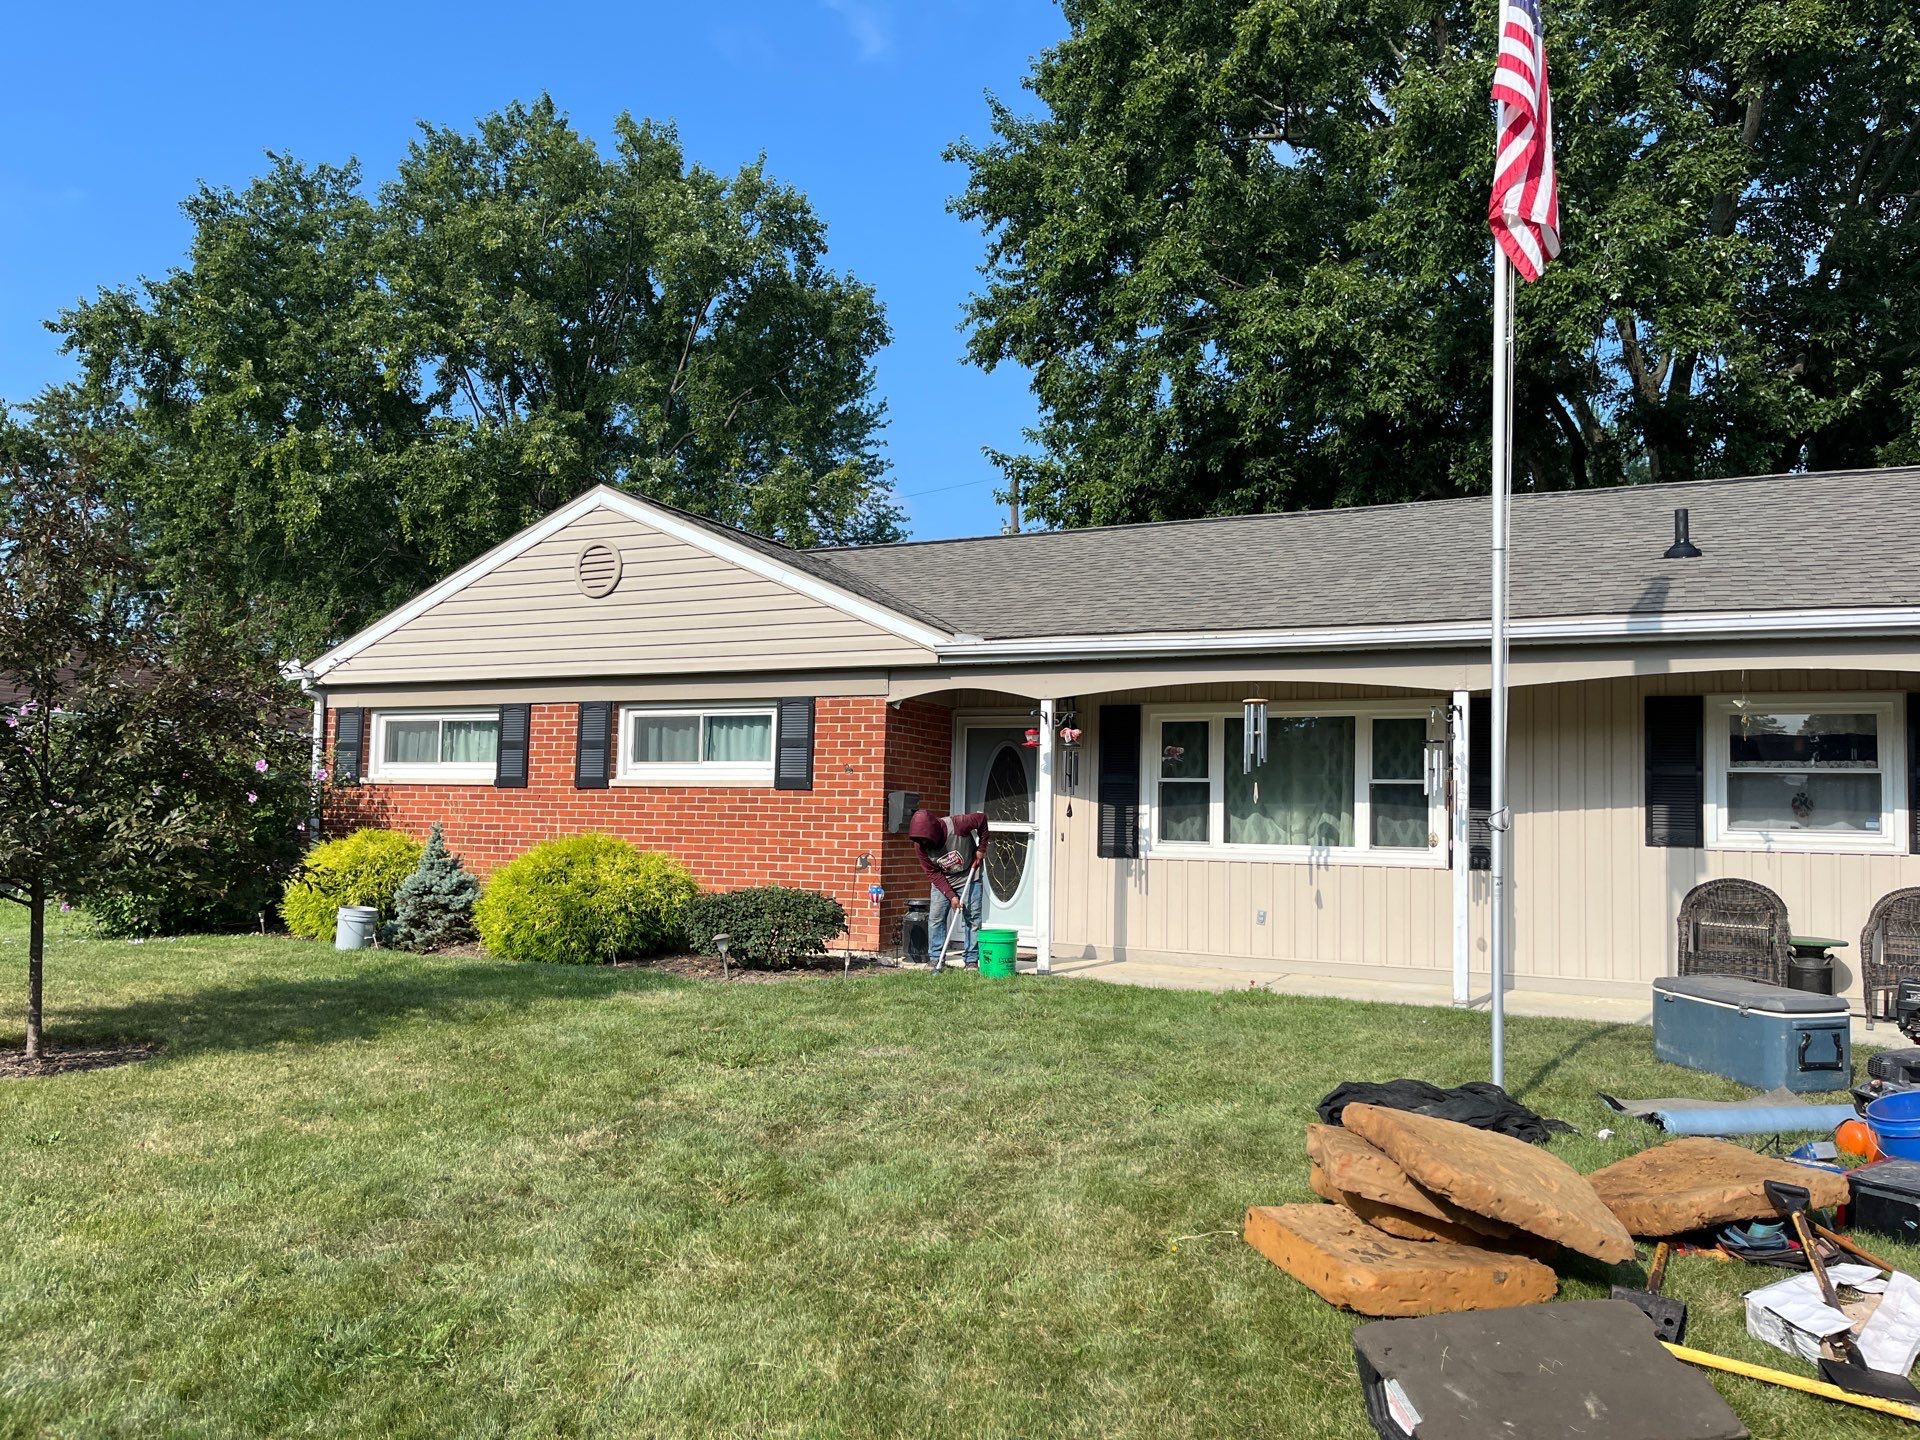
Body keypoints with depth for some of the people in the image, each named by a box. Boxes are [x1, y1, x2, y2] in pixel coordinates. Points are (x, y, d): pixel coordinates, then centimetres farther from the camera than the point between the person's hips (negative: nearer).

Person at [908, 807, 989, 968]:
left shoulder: (957, 825, -30)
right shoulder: (920, 846, -20)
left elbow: (981, 819, -14)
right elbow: (933, 874, -14)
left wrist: (981, 849, -12)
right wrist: (951, 896, -21)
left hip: (969, 877, -2)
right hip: (943, 880, 2)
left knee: (973, 919, -3)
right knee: (935, 917, -5)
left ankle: (971, 960, 4)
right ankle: (935, 959, 3)